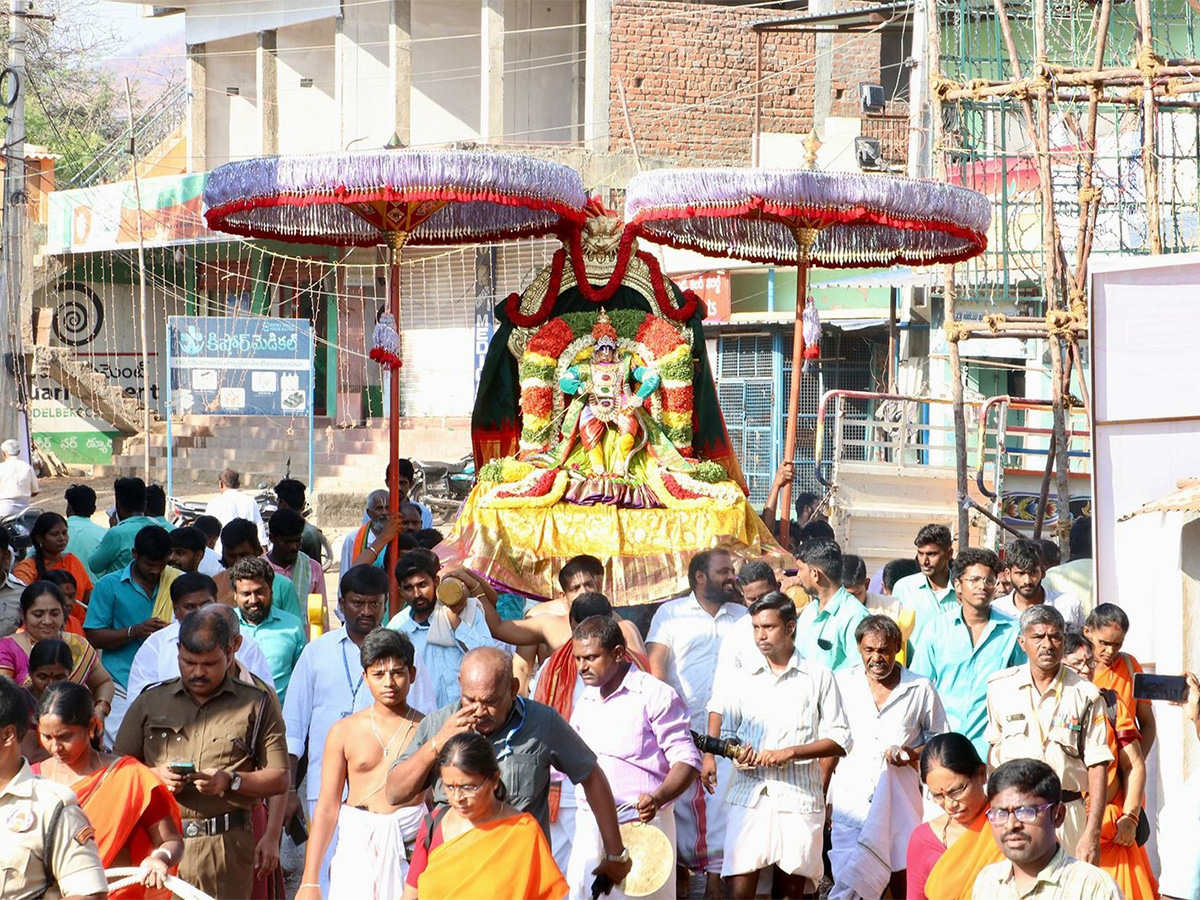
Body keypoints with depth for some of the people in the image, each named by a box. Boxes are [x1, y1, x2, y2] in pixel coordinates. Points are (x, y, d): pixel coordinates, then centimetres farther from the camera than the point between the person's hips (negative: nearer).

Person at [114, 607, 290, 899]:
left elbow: (279, 779, 6)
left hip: (226, 845, -1)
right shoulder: (150, 702, 16)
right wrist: (155, 775, -5)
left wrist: (230, 781, -10)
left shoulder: (257, 704, 10)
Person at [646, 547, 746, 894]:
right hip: (683, 727, -2)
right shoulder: (672, 613, 6)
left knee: (721, 800, -5)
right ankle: (681, 867, 9)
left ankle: (715, 876, -1)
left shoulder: (742, 616, 15)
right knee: (681, 799, -1)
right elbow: (656, 663, -1)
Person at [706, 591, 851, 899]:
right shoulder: (741, 678, 13)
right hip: (749, 795, 1)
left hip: (799, 796, -1)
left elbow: (840, 739, 1)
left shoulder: (818, 677, 5)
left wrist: (790, 752, -11)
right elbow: (722, 731, 14)